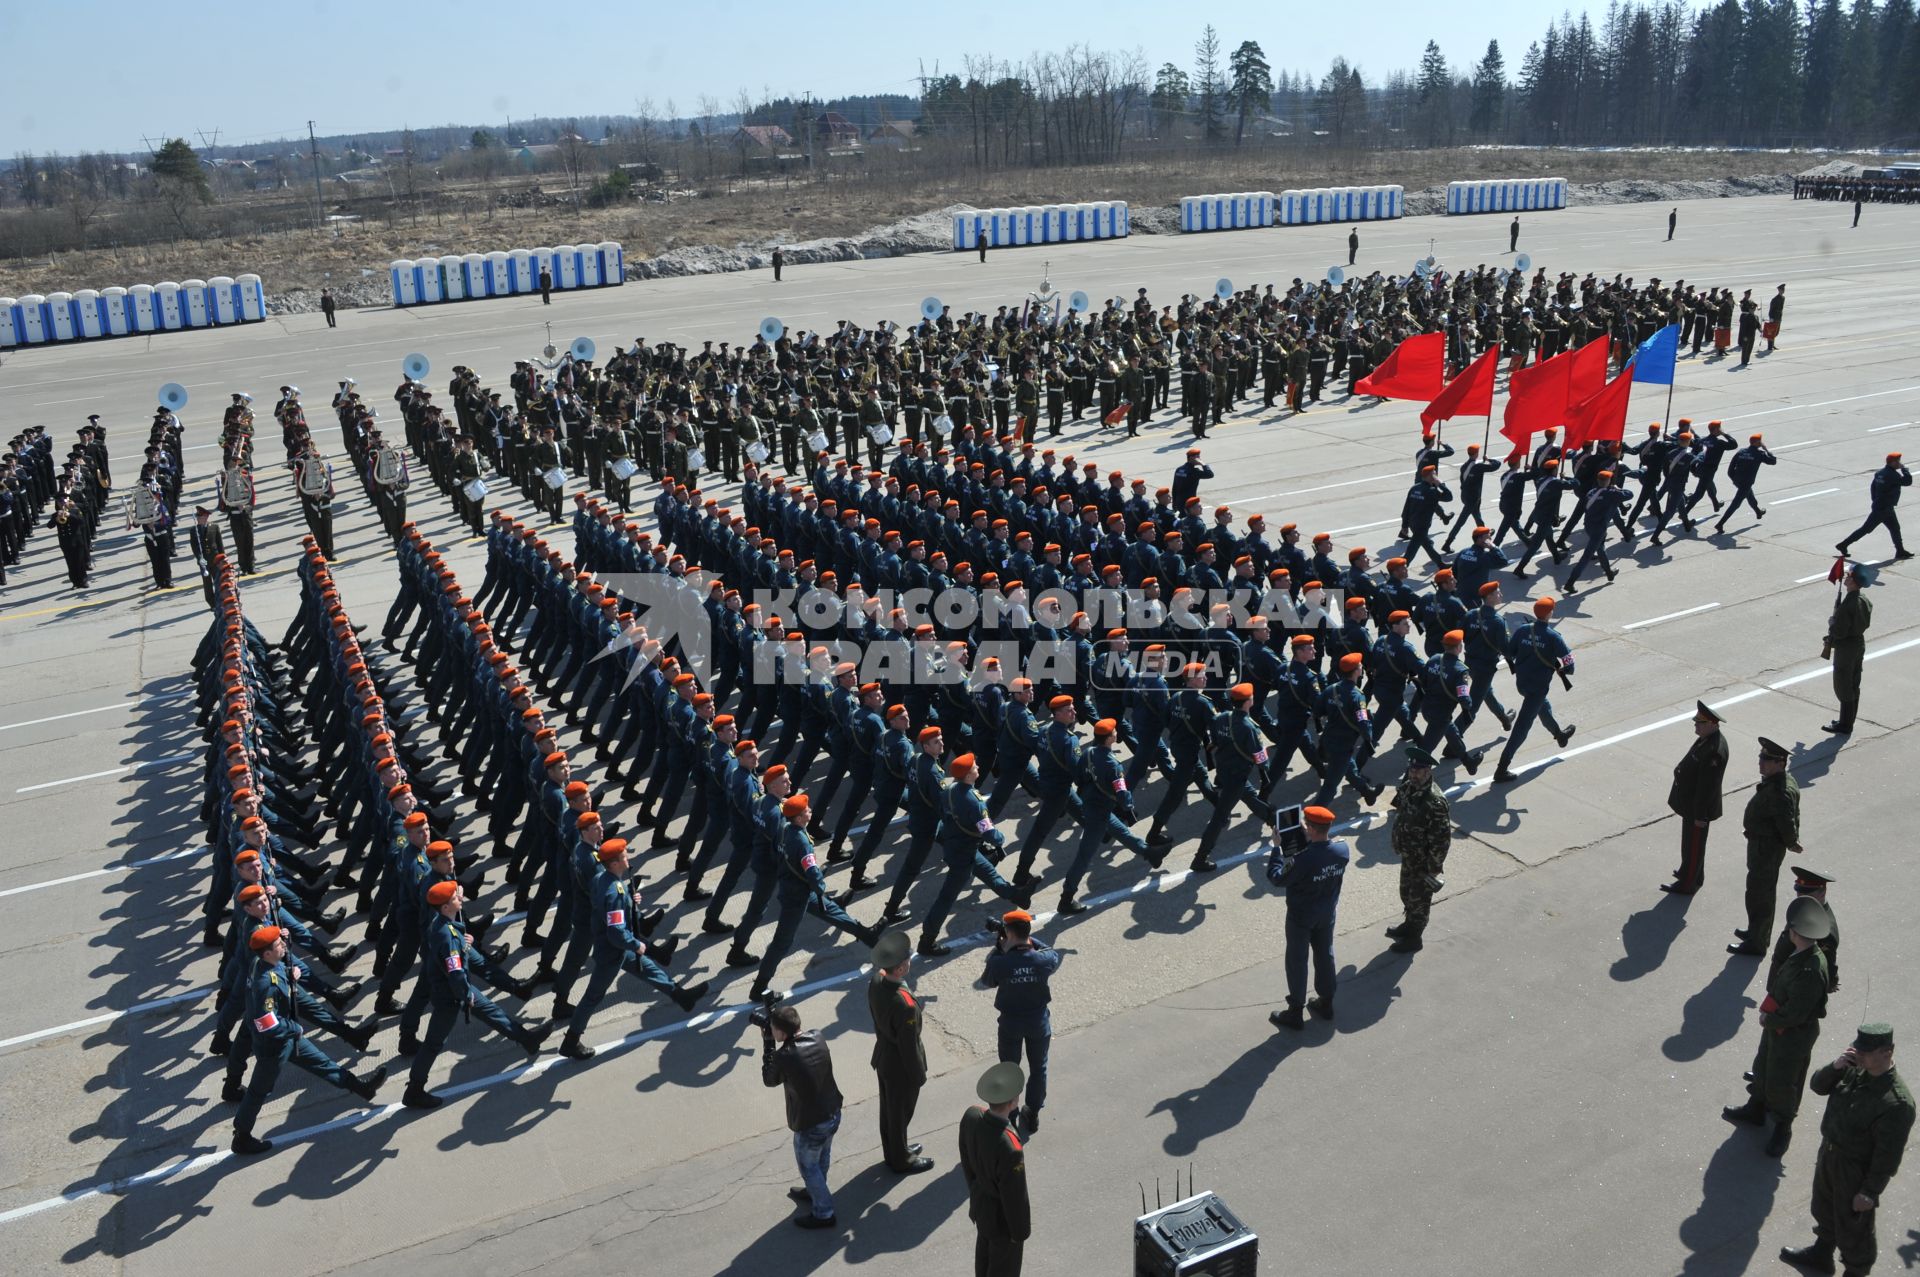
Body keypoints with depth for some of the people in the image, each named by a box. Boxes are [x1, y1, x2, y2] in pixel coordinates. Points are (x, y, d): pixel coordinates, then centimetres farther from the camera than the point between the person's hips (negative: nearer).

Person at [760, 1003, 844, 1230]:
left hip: (810, 1125, -7)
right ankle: (814, 1191, 54)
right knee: (822, 1158, 30)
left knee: (809, 1167, 18)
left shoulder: (784, 1057, -30)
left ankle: (824, 1213, 32)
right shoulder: (818, 1040, -12)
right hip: (833, 1115, 7)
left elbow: (769, 1079, -9)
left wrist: (767, 1043, -9)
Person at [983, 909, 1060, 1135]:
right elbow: (1055, 955, 2)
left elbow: (987, 980, -7)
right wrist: (1031, 941, -3)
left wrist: (999, 946, -8)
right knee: (1038, 1069, 22)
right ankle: (1033, 1115, 37)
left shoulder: (1000, 963, -28)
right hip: (1039, 1022, 1)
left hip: (1010, 1023, -1)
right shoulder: (1045, 960, -23)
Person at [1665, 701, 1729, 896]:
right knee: (1691, 841, 26)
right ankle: (1694, 874, 44)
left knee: (1693, 845, 8)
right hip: (1691, 802, 9)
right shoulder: (1707, 738, -2)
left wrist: (1700, 815, -22)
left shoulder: (1714, 751, -32)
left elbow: (1707, 786, -27)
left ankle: (1687, 884, 22)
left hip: (1698, 807, -9)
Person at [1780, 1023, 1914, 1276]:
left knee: (1853, 1228, 15)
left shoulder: (1897, 1103, -32)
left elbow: (1888, 1155, -25)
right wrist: (1836, 1066, -19)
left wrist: (1870, 1192, -18)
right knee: (1824, 1210, 29)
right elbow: (1818, 1085, 1)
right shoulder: (1855, 1069, -12)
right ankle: (1821, 1255, 53)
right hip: (1829, 1152, 8)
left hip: (1856, 1172, -8)